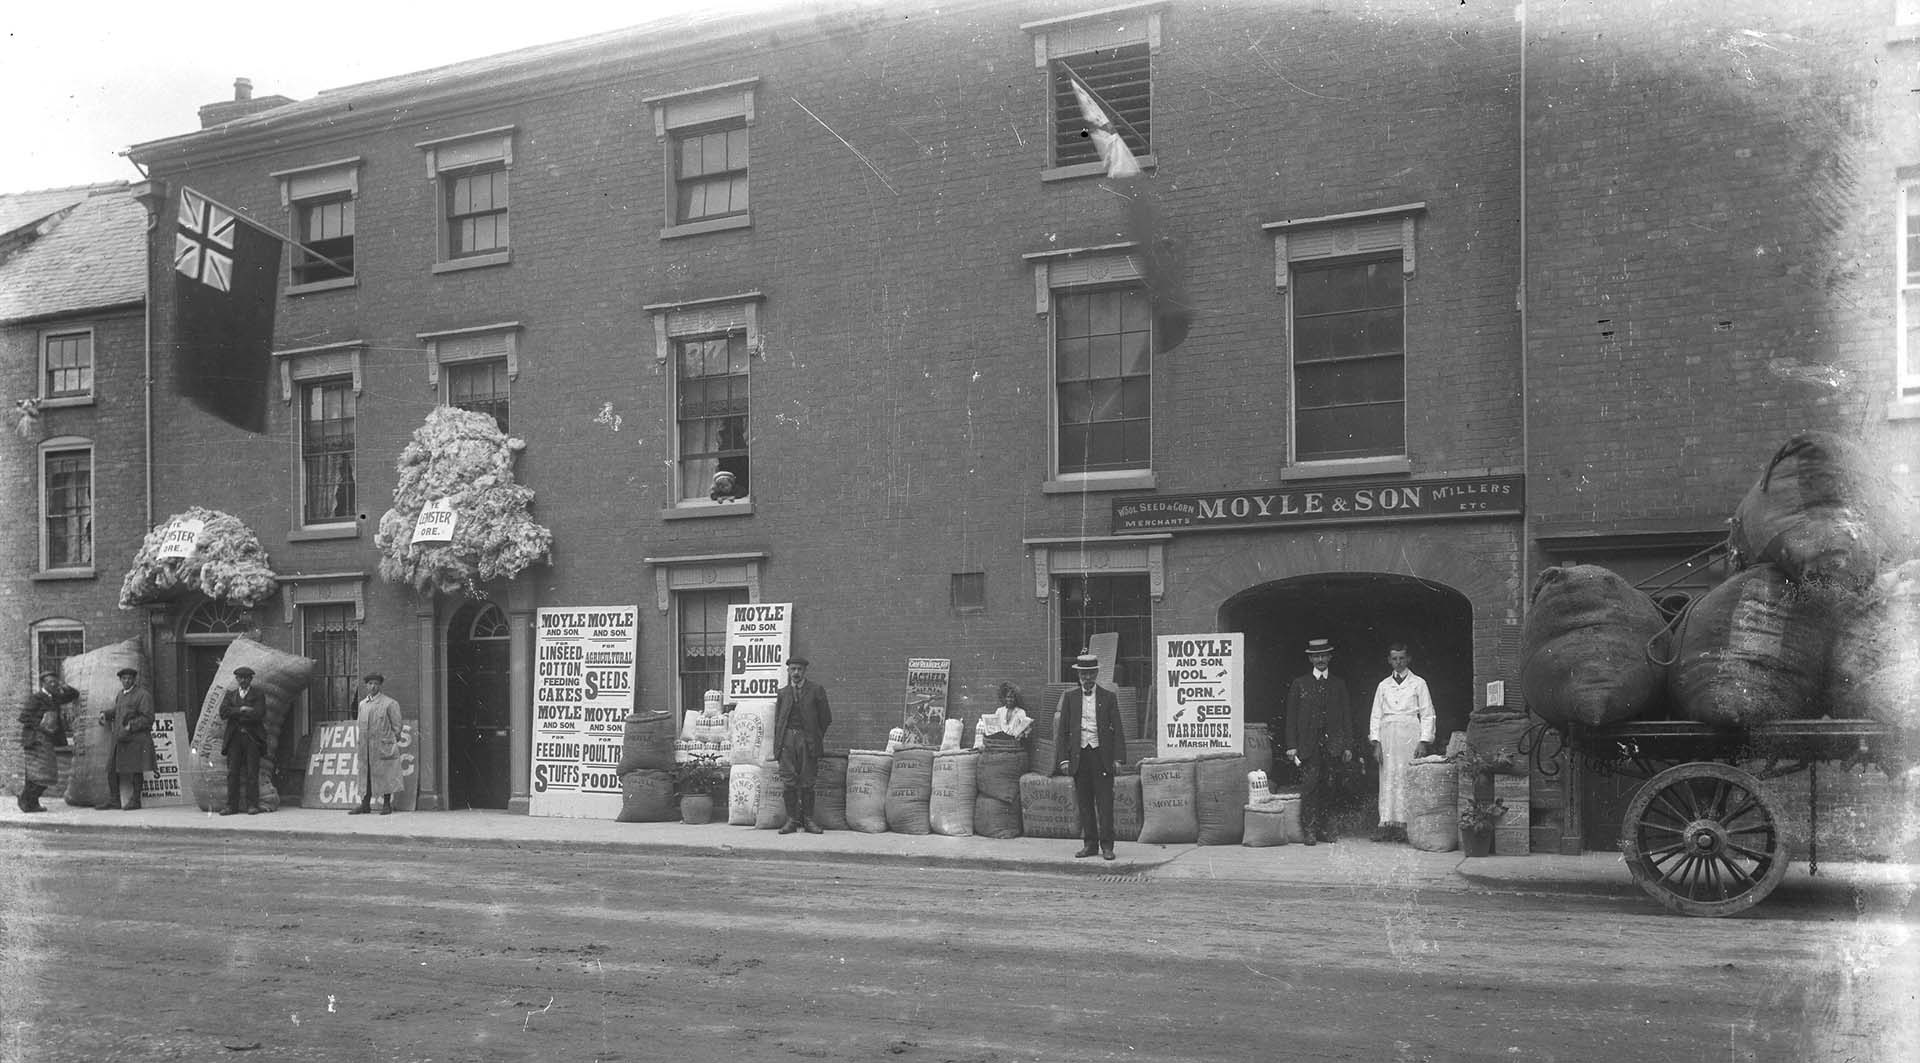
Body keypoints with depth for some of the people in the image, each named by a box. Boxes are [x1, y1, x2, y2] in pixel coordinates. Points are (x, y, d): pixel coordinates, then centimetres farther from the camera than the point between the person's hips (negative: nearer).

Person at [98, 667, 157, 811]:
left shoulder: (143, 695, -8)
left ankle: (135, 800, 6)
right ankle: (113, 800, 13)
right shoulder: (120, 695, 17)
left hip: (136, 739, -8)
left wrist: (130, 726, -20)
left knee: (135, 770, -2)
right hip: (119, 740, 8)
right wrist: (105, 714, 14)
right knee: (112, 769, 5)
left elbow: (148, 718, -13)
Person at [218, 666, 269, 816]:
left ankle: (252, 805, -3)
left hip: (252, 737, -3)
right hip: (234, 737, 3)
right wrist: (241, 710, -11)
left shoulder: (258, 694, 6)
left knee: (252, 773, -5)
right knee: (233, 772, 0)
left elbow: (258, 714, -8)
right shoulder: (230, 695, 17)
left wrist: (236, 715, -3)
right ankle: (232, 805, 2)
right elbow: (223, 712, 1)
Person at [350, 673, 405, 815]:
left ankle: (387, 804, 5)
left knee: (385, 775, -2)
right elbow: (362, 725, 21)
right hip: (366, 747, 5)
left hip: (383, 746, -5)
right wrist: (361, 743, 14)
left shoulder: (390, 703, -3)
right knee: (366, 775, 4)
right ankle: (365, 805, 7)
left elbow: (396, 725, -1)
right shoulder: (362, 704, 15)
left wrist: (394, 744, -2)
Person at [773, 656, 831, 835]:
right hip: (787, 739, 2)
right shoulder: (783, 693, 16)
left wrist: (817, 738, 9)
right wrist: (777, 745, 7)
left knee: (807, 783, -1)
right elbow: (777, 721, 16)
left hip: (807, 740, -2)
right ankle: (792, 819, 1)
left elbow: (825, 718, 9)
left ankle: (808, 819, 6)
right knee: (788, 782, -4)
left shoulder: (816, 690, 7)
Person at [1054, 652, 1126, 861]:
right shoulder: (1070, 697, 8)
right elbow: (1063, 730, 8)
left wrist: (1118, 758, -6)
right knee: (1084, 803, 6)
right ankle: (1089, 844, 13)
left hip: (1102, 756, -2)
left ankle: (1107, 846, 1)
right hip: (1079, 756, 2)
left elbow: (1117, 730, 2)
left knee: (1105, 803, -4)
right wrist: (1064, 758, -1)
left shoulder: (1109, 697, 4)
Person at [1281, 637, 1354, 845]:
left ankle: (1325, 829, 9)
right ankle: (1309, 830, -9)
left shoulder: (1338, 684, 14)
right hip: (1308, 745, -2)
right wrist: (1291, 745, -4)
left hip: (1332, 745, 2)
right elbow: (1291, 717, 4)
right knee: (1310, 784, -10)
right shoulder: (1299, 684, 7)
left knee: (1327, 787, 3)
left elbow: (1345, 717, 12)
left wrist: (1348, 746, 5)